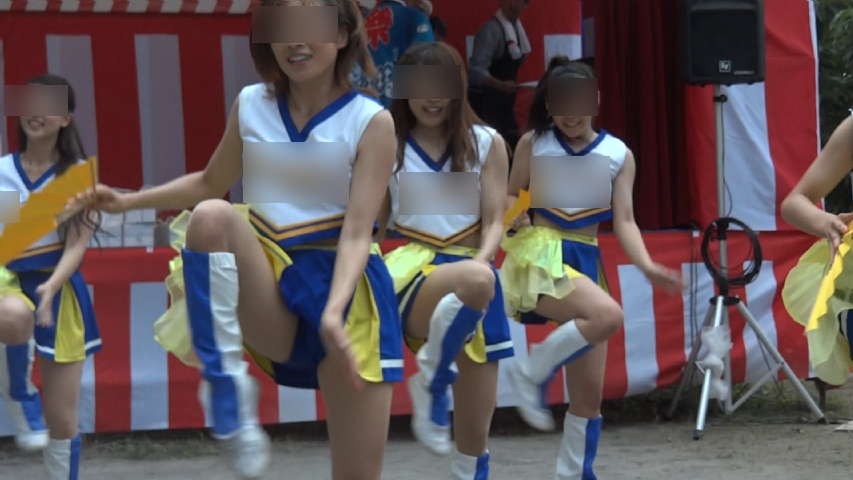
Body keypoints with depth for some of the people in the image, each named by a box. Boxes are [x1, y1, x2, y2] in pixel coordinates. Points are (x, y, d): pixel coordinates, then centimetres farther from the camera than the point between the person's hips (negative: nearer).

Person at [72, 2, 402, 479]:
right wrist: (129, 201, 13)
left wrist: (333, 313, -31)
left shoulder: (371, 121, -6)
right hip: (272, 285, 2)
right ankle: (229, 394, -28)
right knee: (211, 215, -30)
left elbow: (357, 231, -15)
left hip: (344, 289, -2)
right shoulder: (251, 105, 5)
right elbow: (211, 183, 24)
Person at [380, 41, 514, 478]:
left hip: (473, 272, 3)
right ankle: (431, 381, -18)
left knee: (474, 430, 2)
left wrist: (481, 261, -19)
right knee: (476, 280, -39)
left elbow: (494, 222, 1)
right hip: (412, 275, -3)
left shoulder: (487, 144, 7)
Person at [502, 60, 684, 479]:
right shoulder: (533, 143, 1)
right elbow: (511, 197, 7)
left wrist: (647, 266, -15)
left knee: (589, 393, 4)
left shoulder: (618, 155, 6)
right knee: (607, 315, -33)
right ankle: (532, 374, -15)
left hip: (585, 263, 4)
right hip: (539, 255, -4)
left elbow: (624, 222, 2)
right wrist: (517, 216, -17)